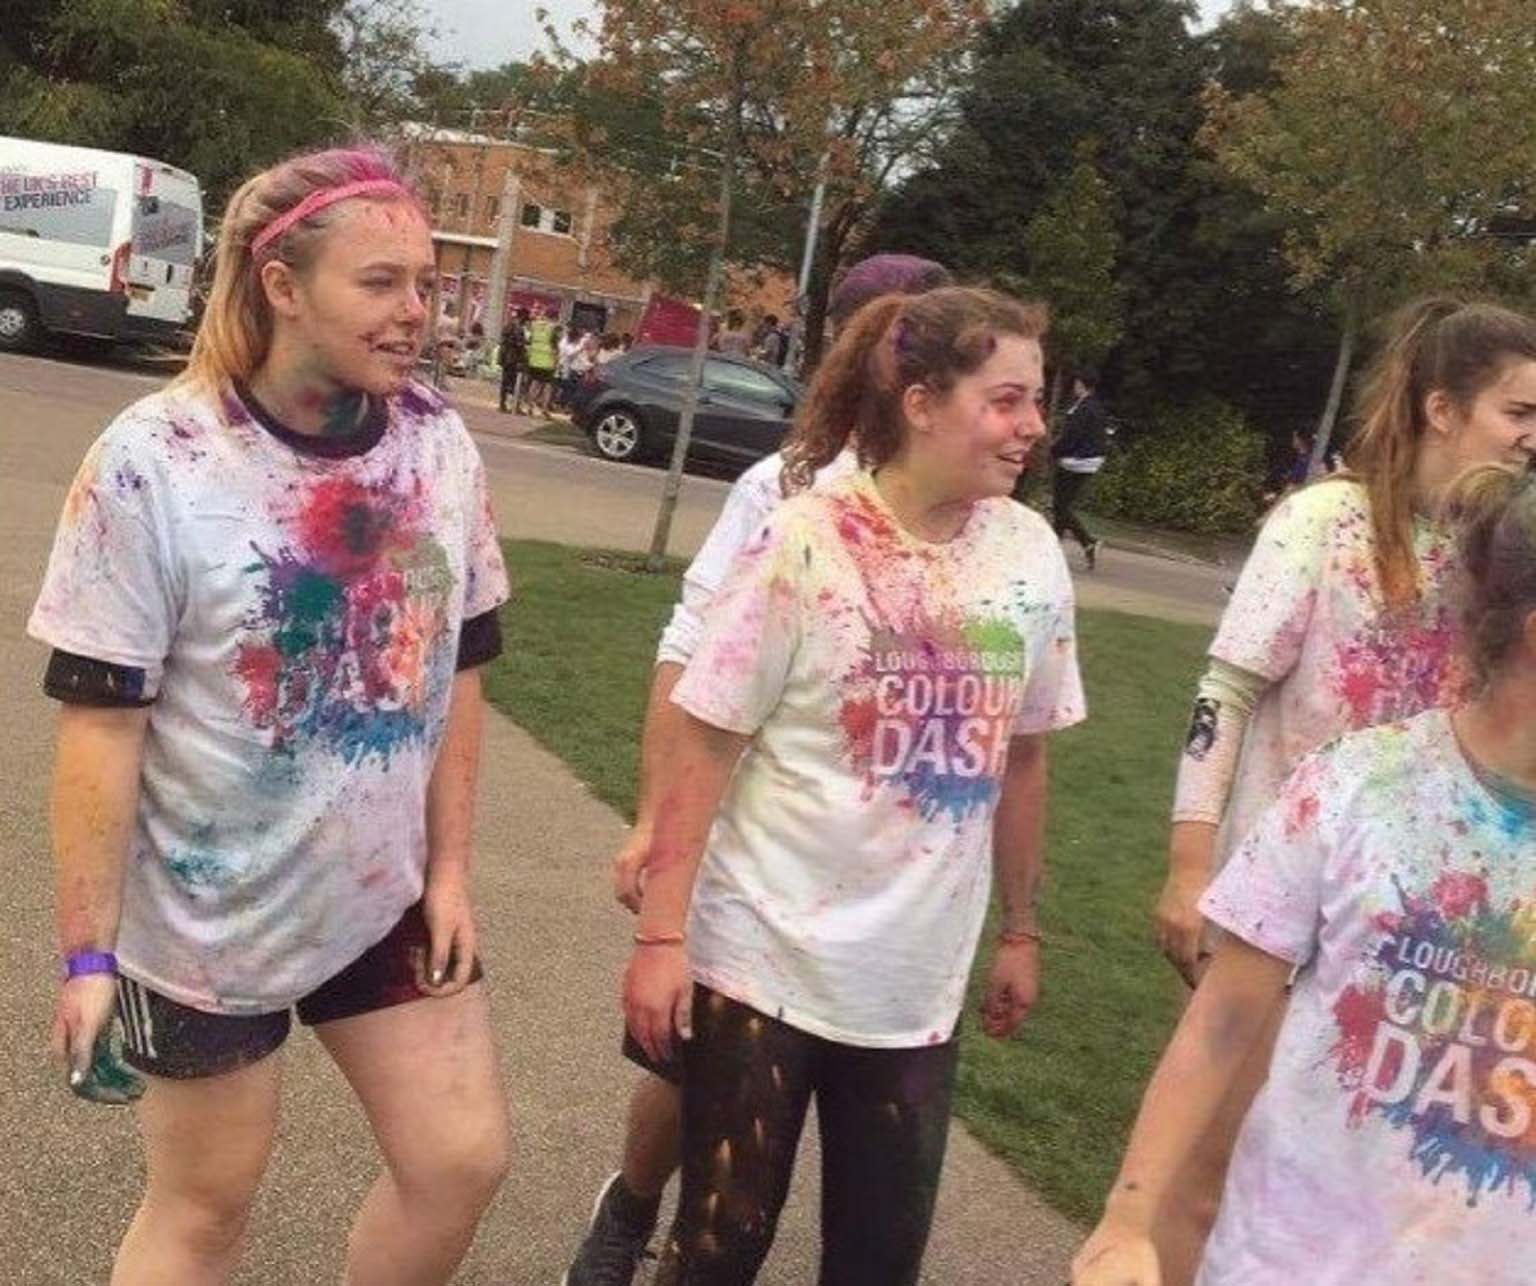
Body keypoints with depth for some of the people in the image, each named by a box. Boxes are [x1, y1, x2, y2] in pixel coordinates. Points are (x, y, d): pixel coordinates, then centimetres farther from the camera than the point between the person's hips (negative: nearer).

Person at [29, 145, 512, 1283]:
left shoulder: (441, 447, -5)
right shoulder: (155, 462, -18)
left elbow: (454, 674, 4)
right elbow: (101, 724, -15)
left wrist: (450, 868, 3)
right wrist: (90, 951, -13)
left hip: (387, 896, 4)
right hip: (210, 917, -4)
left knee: (462, 1162, 8)